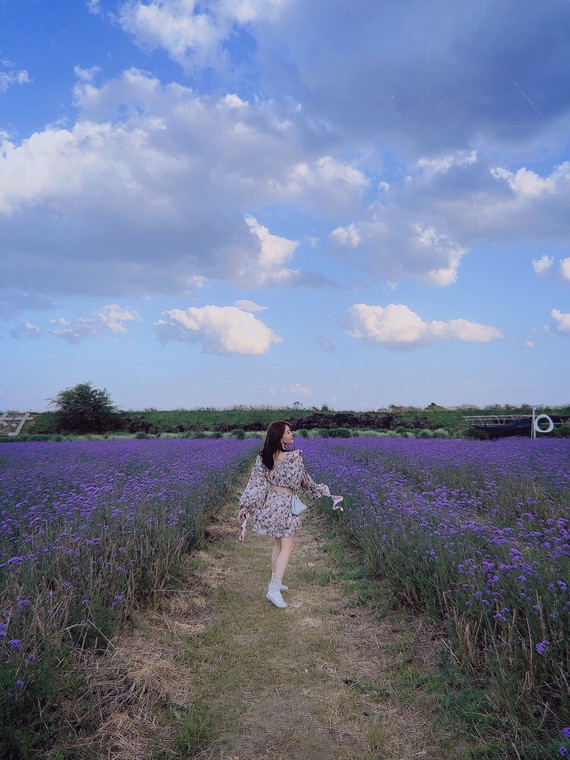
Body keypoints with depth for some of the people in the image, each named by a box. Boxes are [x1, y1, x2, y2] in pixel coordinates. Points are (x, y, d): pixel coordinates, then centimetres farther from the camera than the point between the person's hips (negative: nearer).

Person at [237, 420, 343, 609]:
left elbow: (255, 483, -4)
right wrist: (325, 492, 12)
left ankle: (274, 582, 29)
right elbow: (306, 481, -4)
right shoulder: (294, 457, -17)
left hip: (269, 502, 6)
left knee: (278, 544, 20)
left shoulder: (263, 457, -3)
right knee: (287, 547, 2)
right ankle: (274, 589, -5)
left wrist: (245, 506, -1)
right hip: (284, 504, -6)